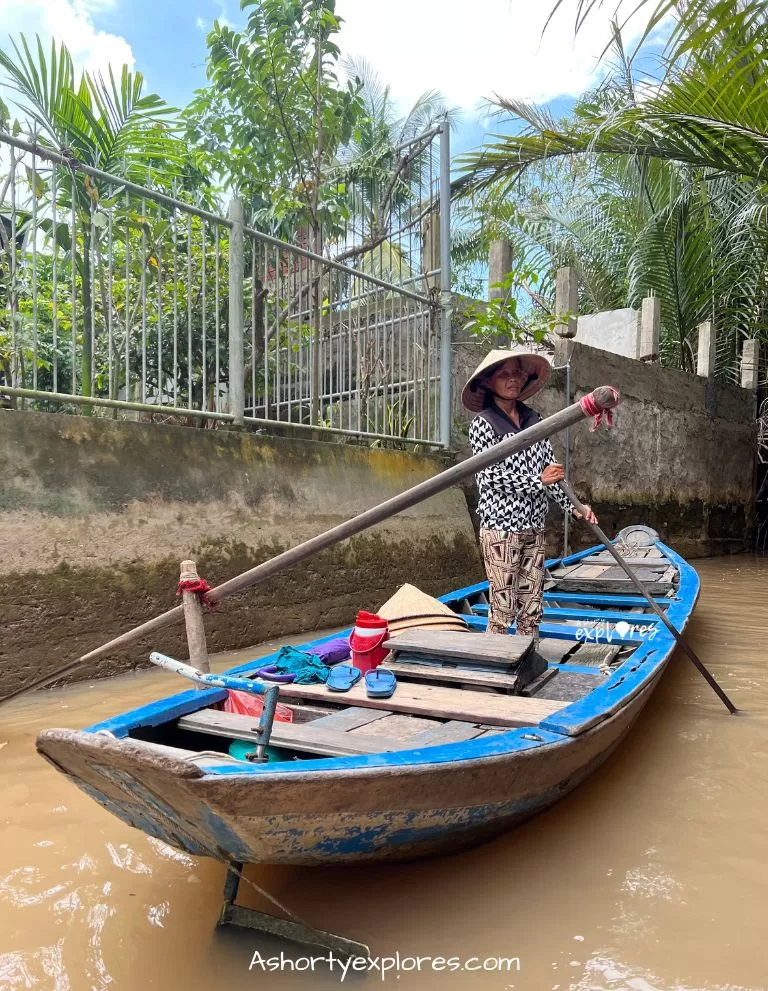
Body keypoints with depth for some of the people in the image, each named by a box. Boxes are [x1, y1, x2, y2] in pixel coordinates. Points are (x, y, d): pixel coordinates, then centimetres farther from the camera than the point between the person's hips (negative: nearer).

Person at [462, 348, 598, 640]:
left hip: (534, 528, 6)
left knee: (531, 608, 12)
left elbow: (551, 469, 12)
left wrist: (572, 507, 2)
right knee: (502, 609, -1)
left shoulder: (534, 420, 12)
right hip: (501, 527, -6)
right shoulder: (483, 423, -6)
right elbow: (490, 477, -13)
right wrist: (538, 480, -14)